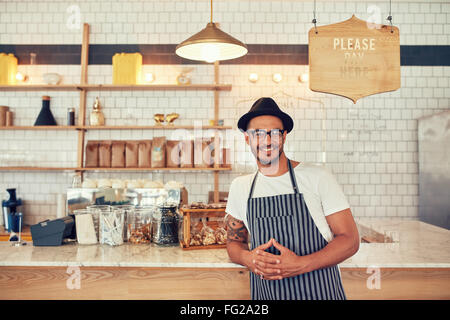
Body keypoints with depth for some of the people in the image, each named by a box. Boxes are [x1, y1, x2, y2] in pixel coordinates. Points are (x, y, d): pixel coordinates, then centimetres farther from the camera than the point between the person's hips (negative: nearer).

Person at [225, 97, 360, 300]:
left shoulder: (317, 177, -9)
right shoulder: (240, 187, 2)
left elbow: (350, 240, -9)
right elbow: (233, 242, 10)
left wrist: (301, 264, -22)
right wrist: (247, 258, -13)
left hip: (320, 293, -3)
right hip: (264, 294, 3)